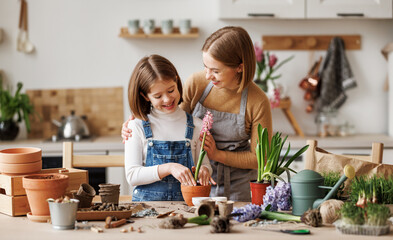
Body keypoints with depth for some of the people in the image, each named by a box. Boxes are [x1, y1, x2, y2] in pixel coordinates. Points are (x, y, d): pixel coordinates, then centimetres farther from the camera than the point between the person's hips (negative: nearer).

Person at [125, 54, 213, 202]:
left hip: (185, 203, 2)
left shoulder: (196, 127, 6)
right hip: (146, 205, -2)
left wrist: (204, 170, -11)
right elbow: (131, 175, -5)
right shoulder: (137, 127, 1)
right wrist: (168, 168, -18)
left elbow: (205, 163, 13)